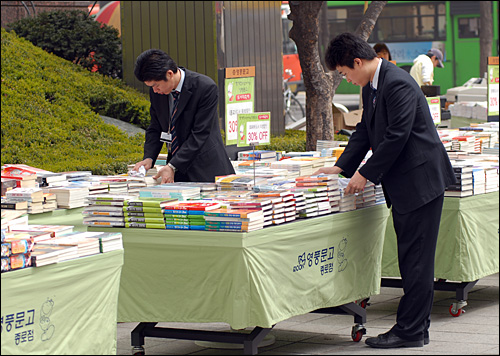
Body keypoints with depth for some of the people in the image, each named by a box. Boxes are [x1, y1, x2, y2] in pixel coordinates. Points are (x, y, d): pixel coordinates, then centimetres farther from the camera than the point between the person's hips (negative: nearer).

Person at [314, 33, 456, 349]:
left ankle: (410, 331, -2)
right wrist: (342, 167, 7)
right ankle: (418, 327, 18)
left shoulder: (398, 84, -20)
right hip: (403, 185, 10)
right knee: (411, 259, 13)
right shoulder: (371, 88, 12)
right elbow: (365, 131, 18)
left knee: (417, 259, -5)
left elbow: (396, 136, -22)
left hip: (421, 180, -10)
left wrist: (366, 174, -16)